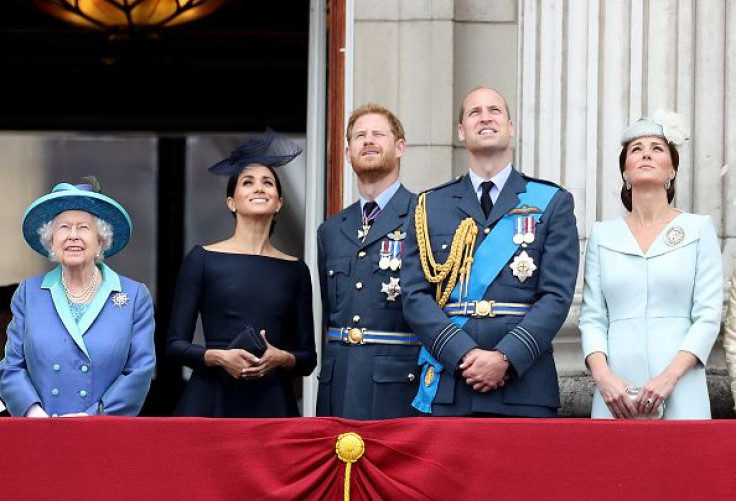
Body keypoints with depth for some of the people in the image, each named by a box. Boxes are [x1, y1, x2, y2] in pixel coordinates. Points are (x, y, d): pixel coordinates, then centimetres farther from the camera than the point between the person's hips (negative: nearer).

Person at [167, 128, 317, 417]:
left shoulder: (295, 270, 10)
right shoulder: (203, 259, 4)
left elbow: (308, 358, 11)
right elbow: (175, 344, 2)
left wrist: (282, 359, -10)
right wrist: (218, 357, -15)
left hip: (272, 404, 2)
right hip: (211, 402, -2)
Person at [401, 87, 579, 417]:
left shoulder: (552, 203, 9)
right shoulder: (430, 206, 14)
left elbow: (557, 295, 0)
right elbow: (416, 295, 4)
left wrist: (506, 358, -13)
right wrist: (465, 355, -11)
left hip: (525, 389, -1)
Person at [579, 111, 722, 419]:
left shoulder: (699, 229, 7)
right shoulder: (603, 235, 12)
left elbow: (708, 316, 0)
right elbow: (592, 317, 7)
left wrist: (669, 376, -13)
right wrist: (603, 376, -10)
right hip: (616, 394, 1)